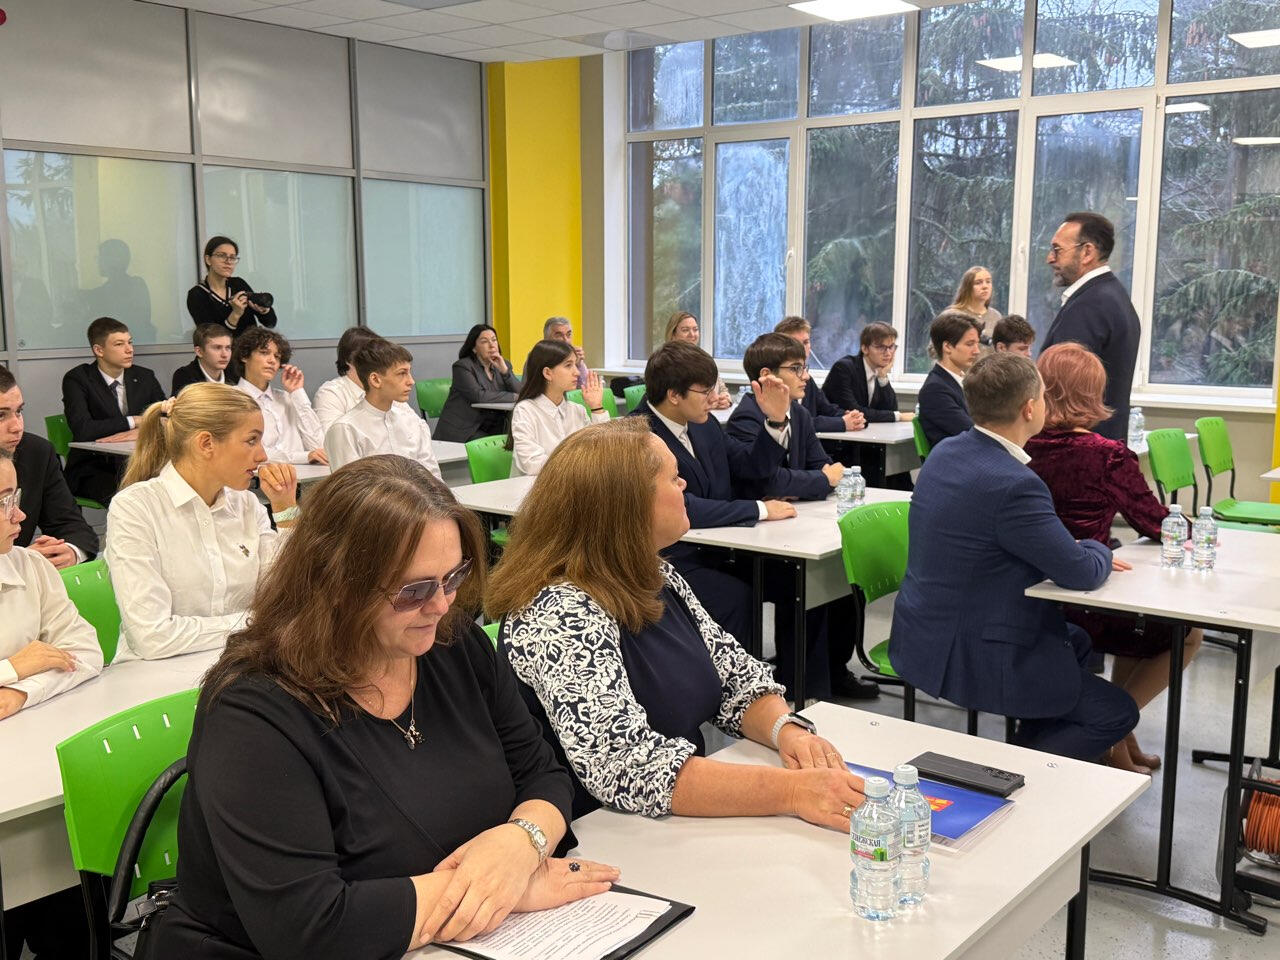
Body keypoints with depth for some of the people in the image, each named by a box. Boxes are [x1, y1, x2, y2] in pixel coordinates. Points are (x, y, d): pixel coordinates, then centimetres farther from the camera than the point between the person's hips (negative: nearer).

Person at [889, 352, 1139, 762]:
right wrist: (1098, 552, 5)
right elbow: (1082, 574, -17)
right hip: (965, 659, -9)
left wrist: (1082, 552, 7)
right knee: (1118, 713, 4)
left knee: (1076, 640, 29)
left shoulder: (945, 452, 1)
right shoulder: (1013, 483, -28)